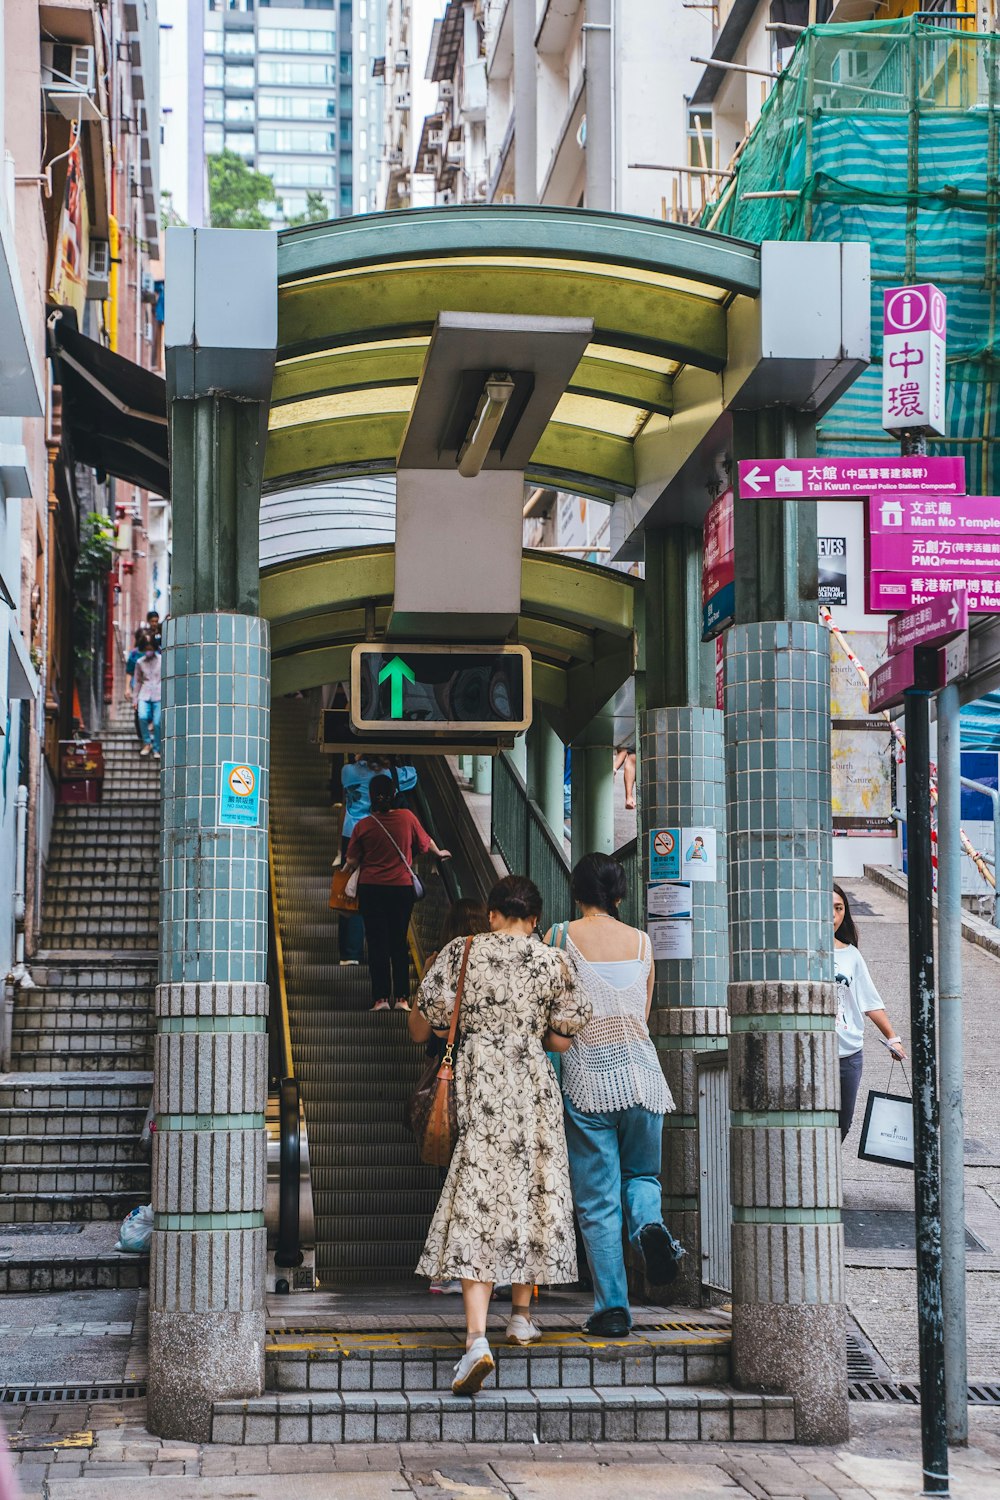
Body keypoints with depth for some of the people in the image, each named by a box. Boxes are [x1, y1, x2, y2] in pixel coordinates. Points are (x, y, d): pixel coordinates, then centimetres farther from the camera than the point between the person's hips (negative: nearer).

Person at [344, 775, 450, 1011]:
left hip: (371, 888, -2)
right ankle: (402, 998, 7)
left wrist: (346, 868, 21)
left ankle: (381, 998, -1)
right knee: (399, 943, 11)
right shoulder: (406, 817, -5)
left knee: (377, 944, 3)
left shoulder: (363, 826, -8)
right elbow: (425, 842, 11)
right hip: (402, 888, 2)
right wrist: (439, 853, 32)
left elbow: (352, 862, -3)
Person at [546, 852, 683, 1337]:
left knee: (597, 1200, 3)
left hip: (587, 1079, -2)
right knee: (641, 1174, 21)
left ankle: (613, 1306, 1)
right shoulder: (641, 941, 6)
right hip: (640, 1076, 2)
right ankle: (649, 1223, -12)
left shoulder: (560, 937, -2)